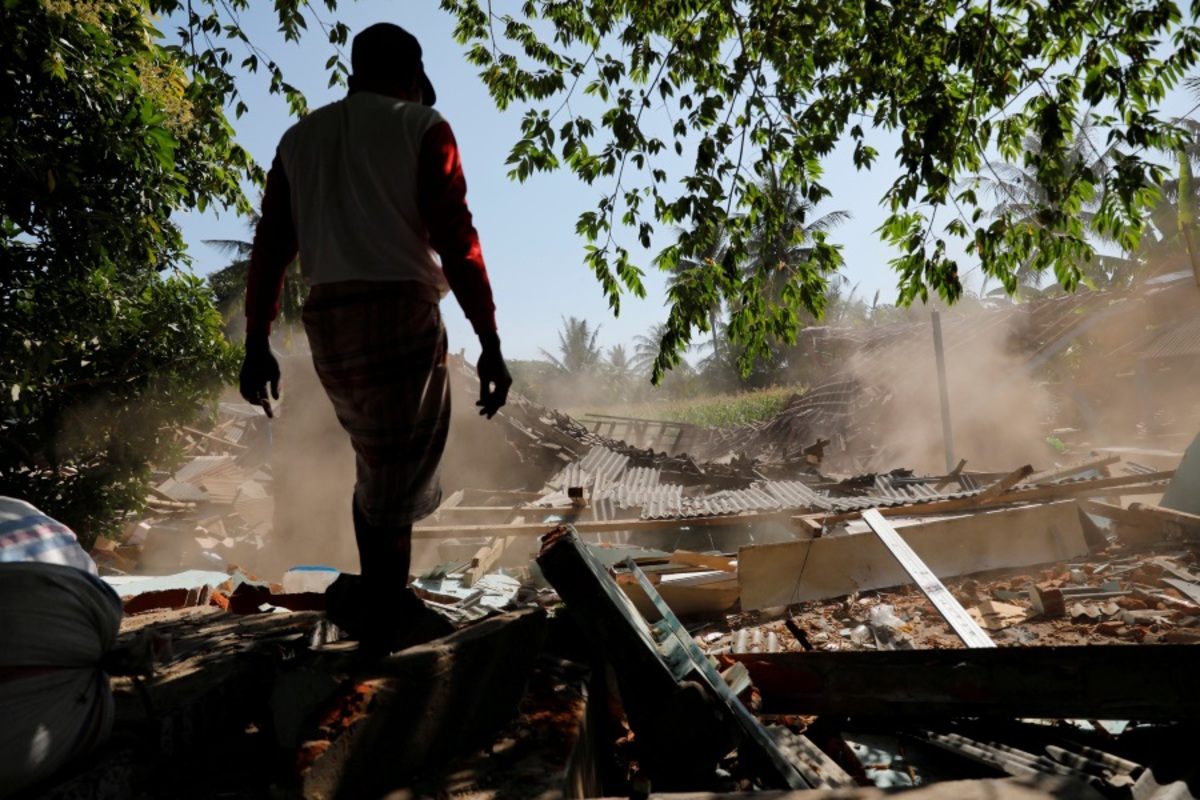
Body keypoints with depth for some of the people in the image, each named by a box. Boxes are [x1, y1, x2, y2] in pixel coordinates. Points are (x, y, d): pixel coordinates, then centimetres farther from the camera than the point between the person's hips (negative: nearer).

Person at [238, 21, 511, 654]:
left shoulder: (299, 139, 19)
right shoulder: (421, 126, 4)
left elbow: (269, 248, 12)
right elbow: (456, 240, -7)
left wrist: (256, 347, 15)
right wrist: (490, 344, -7)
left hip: (327, 322, 6)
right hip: (401, 312, -5)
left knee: (377, 461, 19)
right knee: (399, 473, 5)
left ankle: (379, 598, 22)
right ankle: (383, 616, 13)